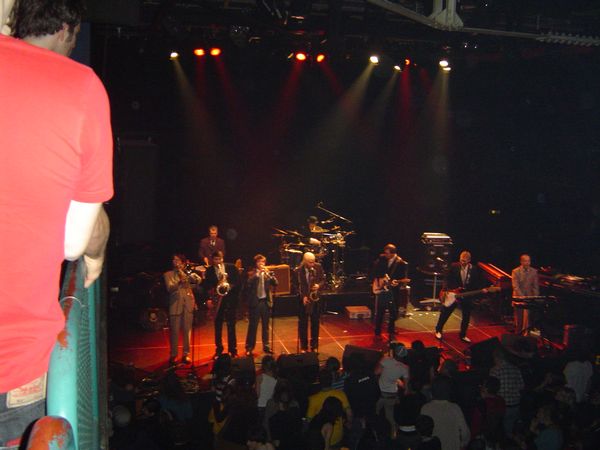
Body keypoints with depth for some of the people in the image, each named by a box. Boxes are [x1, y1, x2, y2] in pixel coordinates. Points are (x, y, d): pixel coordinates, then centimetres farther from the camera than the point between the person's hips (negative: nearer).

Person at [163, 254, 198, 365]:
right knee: (174, 331, -2)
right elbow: (170, 288, -8)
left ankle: (186, 354, 9)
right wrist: (179, 282, -24)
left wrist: (185, 272, -14)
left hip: (188, 304, 1)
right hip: (175, 305, -1)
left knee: (187, 330, 2)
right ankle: (173, 355, 7)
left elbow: (197, 280, -4)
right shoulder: (168, 274, 8)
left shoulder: (187, 273, 13)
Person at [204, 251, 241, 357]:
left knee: (231, 325, 3)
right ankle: (219, 350, 15)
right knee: (218, 326, 5)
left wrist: (229, 286, -17)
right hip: (217, 299, 1)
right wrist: (217, 285, -19)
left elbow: (238, 281, 0)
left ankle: (232, 350, 10)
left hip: (230, 299, -1)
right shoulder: (209, 271, 4)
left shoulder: (231, 268, 2)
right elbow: (206, 285, -1)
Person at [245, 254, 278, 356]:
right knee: (252, 326, -2)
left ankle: (266, 346, 19)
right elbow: (248, 284, -16)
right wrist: (257, 273, -18)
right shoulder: (251, 274, 2)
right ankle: (249, 348, 4)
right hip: (255, 302, -3)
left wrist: (268, 273, -15)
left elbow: (275, 283, -4)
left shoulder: (268, 273, 10)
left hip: (266, 302, 3)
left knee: (265, 326, 10)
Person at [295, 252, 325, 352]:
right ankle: (303, 347, 17)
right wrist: (303, 297, -22)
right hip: (303, 299, -2)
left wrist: (319, 285, -18)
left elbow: (323, 279, 3)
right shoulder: (298, 271, -15)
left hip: (315, 298, 2)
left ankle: (314, 346, 22)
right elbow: (296, 286, -11)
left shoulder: (318, 267, -7)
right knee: (303, 324, 5)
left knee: (315, 323, 10)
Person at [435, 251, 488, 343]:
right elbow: (447, 279, -6)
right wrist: (447, 290, -17)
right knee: (445, 313, 5)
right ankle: (438, 331, 23)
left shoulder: (474, 269, -4)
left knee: (466, 316, 9)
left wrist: (482, 289, -14)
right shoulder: (454, 266, -8)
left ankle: (463, 335, 25)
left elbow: (478, 282, 3)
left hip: (467, 295, 2)